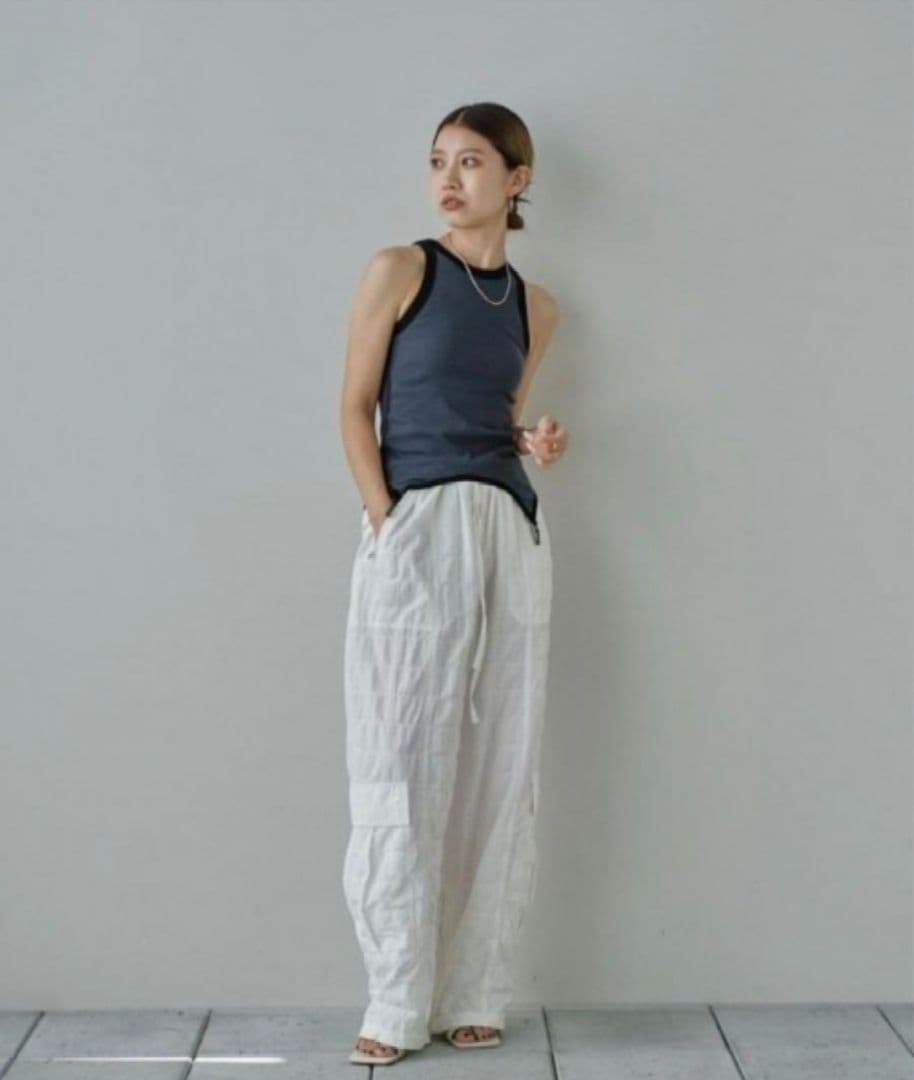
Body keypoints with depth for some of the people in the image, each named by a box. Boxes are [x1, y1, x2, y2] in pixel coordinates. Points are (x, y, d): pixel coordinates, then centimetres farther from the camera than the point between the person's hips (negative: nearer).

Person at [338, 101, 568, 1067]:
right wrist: (385, 522, -11)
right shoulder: (400, 270, 2)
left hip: (511, 536, 4)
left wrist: (536, 443, 0)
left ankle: (474, 995, 14)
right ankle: (398, 1005, 6)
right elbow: (356, 408, -1)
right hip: (414, 529, -4)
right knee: (401, 767, -3)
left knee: (498, 770, 4)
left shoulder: (535, 307, 14)